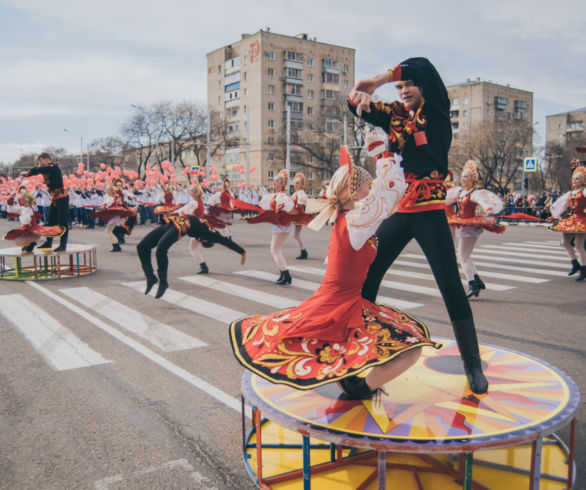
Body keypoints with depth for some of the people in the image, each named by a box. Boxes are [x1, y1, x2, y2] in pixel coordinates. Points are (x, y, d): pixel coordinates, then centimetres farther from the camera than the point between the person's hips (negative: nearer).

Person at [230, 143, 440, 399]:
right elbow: (391, 186, -10)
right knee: (410, 348, -11)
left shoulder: (342, 219, 8)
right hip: (344, 309, -9)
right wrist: (389, 159, 6)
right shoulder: (357, 220, -16)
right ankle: (361, 388, -1)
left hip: (323, 302, 9)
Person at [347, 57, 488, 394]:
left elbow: (424, 67, -13)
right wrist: (360, 96, -9)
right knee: (365, 275, 4)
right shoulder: (394, 115, 13)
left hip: (429, 212, -4)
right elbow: (359, 108, 13)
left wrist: (378, 81, -15)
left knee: (451, 286, -5)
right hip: (396, 211, 4)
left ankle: (474, 365, 9)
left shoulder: (437, 113, 1)